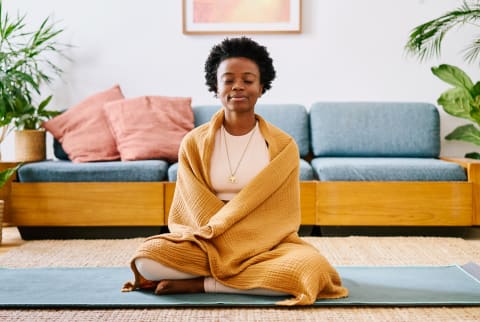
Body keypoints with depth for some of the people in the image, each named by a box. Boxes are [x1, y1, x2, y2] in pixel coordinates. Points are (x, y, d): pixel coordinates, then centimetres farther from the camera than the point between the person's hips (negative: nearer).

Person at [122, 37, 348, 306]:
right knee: (147, 258, -27)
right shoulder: (194, 143, 2)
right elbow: (198, 210, -1)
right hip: (208, 243, 0)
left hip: (267, 244, 0)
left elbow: (283, 216, -4)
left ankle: (199, 283, -18)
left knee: (311, 268, -33)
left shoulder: (283, 146, -1)